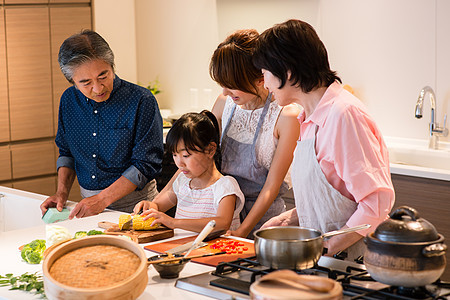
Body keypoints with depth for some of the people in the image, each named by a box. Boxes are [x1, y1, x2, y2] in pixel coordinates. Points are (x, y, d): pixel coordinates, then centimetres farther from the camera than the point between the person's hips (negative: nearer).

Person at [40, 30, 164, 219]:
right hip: (88, 199, 4)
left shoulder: (141, 100, -9)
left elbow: (146, 164, -11)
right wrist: (62, 192, 5)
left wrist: (102, 199, -16)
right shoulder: (69, 100, 7)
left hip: (133, 204, -4)